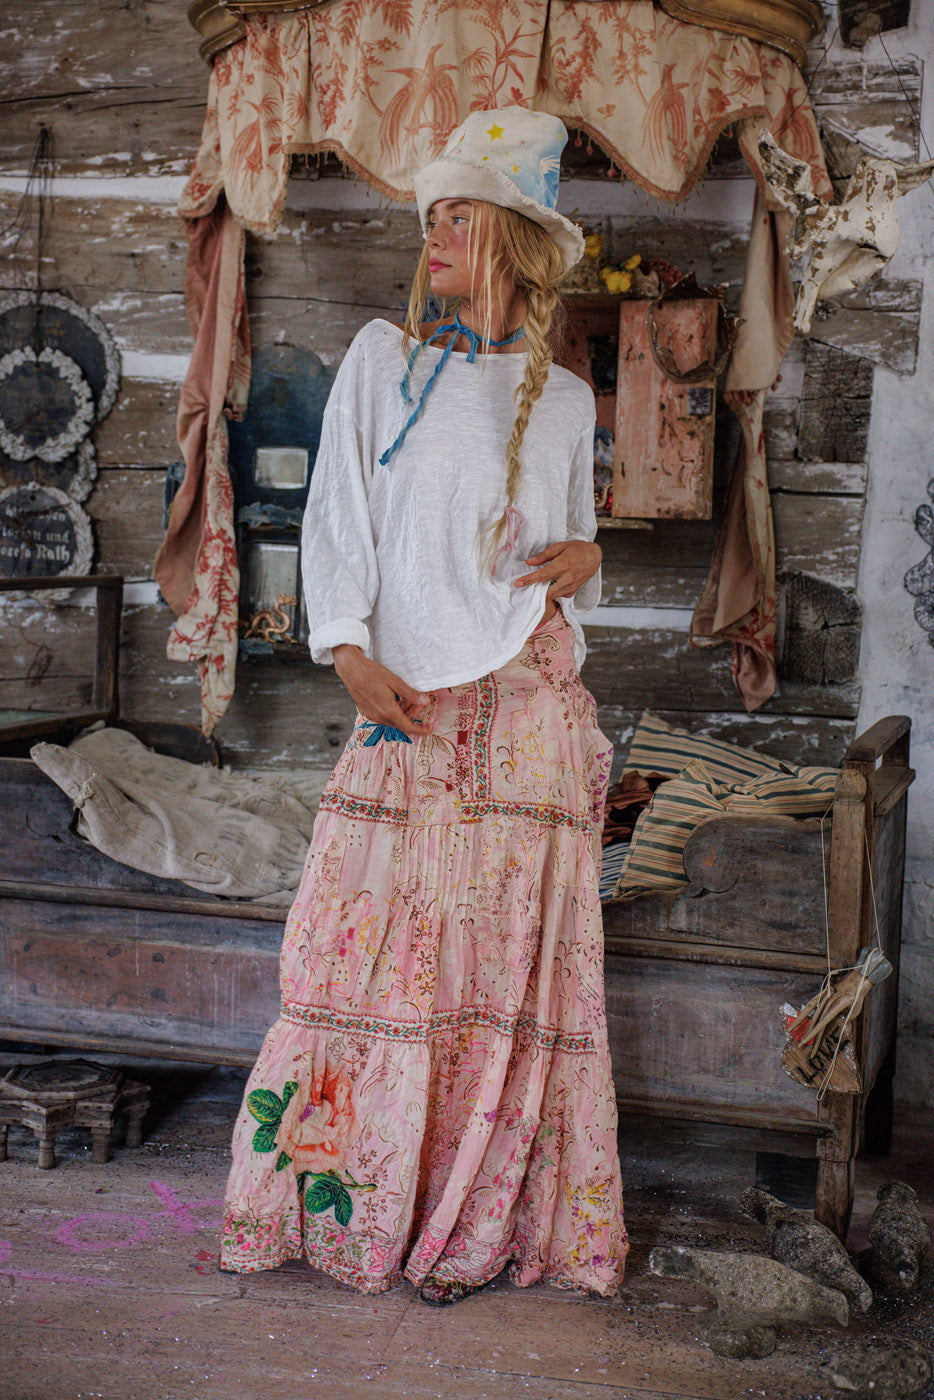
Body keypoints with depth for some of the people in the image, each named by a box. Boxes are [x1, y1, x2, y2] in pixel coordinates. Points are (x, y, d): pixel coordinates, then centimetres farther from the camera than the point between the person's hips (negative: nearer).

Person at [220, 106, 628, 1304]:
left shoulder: (564, 399, 14)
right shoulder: (382, 356, 9)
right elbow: (336, 512, 4)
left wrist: (585, 558, 0)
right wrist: (349, 649, -8)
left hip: (526, 704, 2)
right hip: (403, 699, -1)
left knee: (509, 952, 0)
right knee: (373, 939, -4)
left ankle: (476, 1223, 8)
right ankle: (342, 1202, 10)